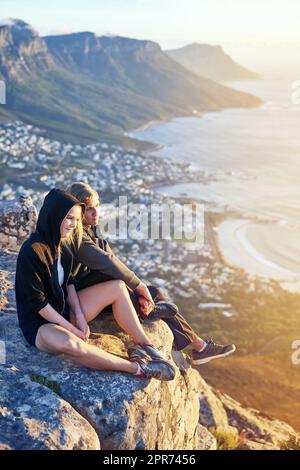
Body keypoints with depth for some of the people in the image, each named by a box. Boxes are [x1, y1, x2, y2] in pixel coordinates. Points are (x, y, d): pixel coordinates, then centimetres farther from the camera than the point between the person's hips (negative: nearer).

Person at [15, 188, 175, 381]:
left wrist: (79, 315, -7)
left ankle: (148, 349, -3)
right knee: (69, 343, -41)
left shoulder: (61, 242, 0)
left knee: (117, 287, -2)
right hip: (41, 323, -9)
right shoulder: (32, 251, -25)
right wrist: (72, 328, -18)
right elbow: (37, 302, -22)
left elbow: (68, 281, 7)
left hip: (65, 310, 9)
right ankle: (137, 368, -29)